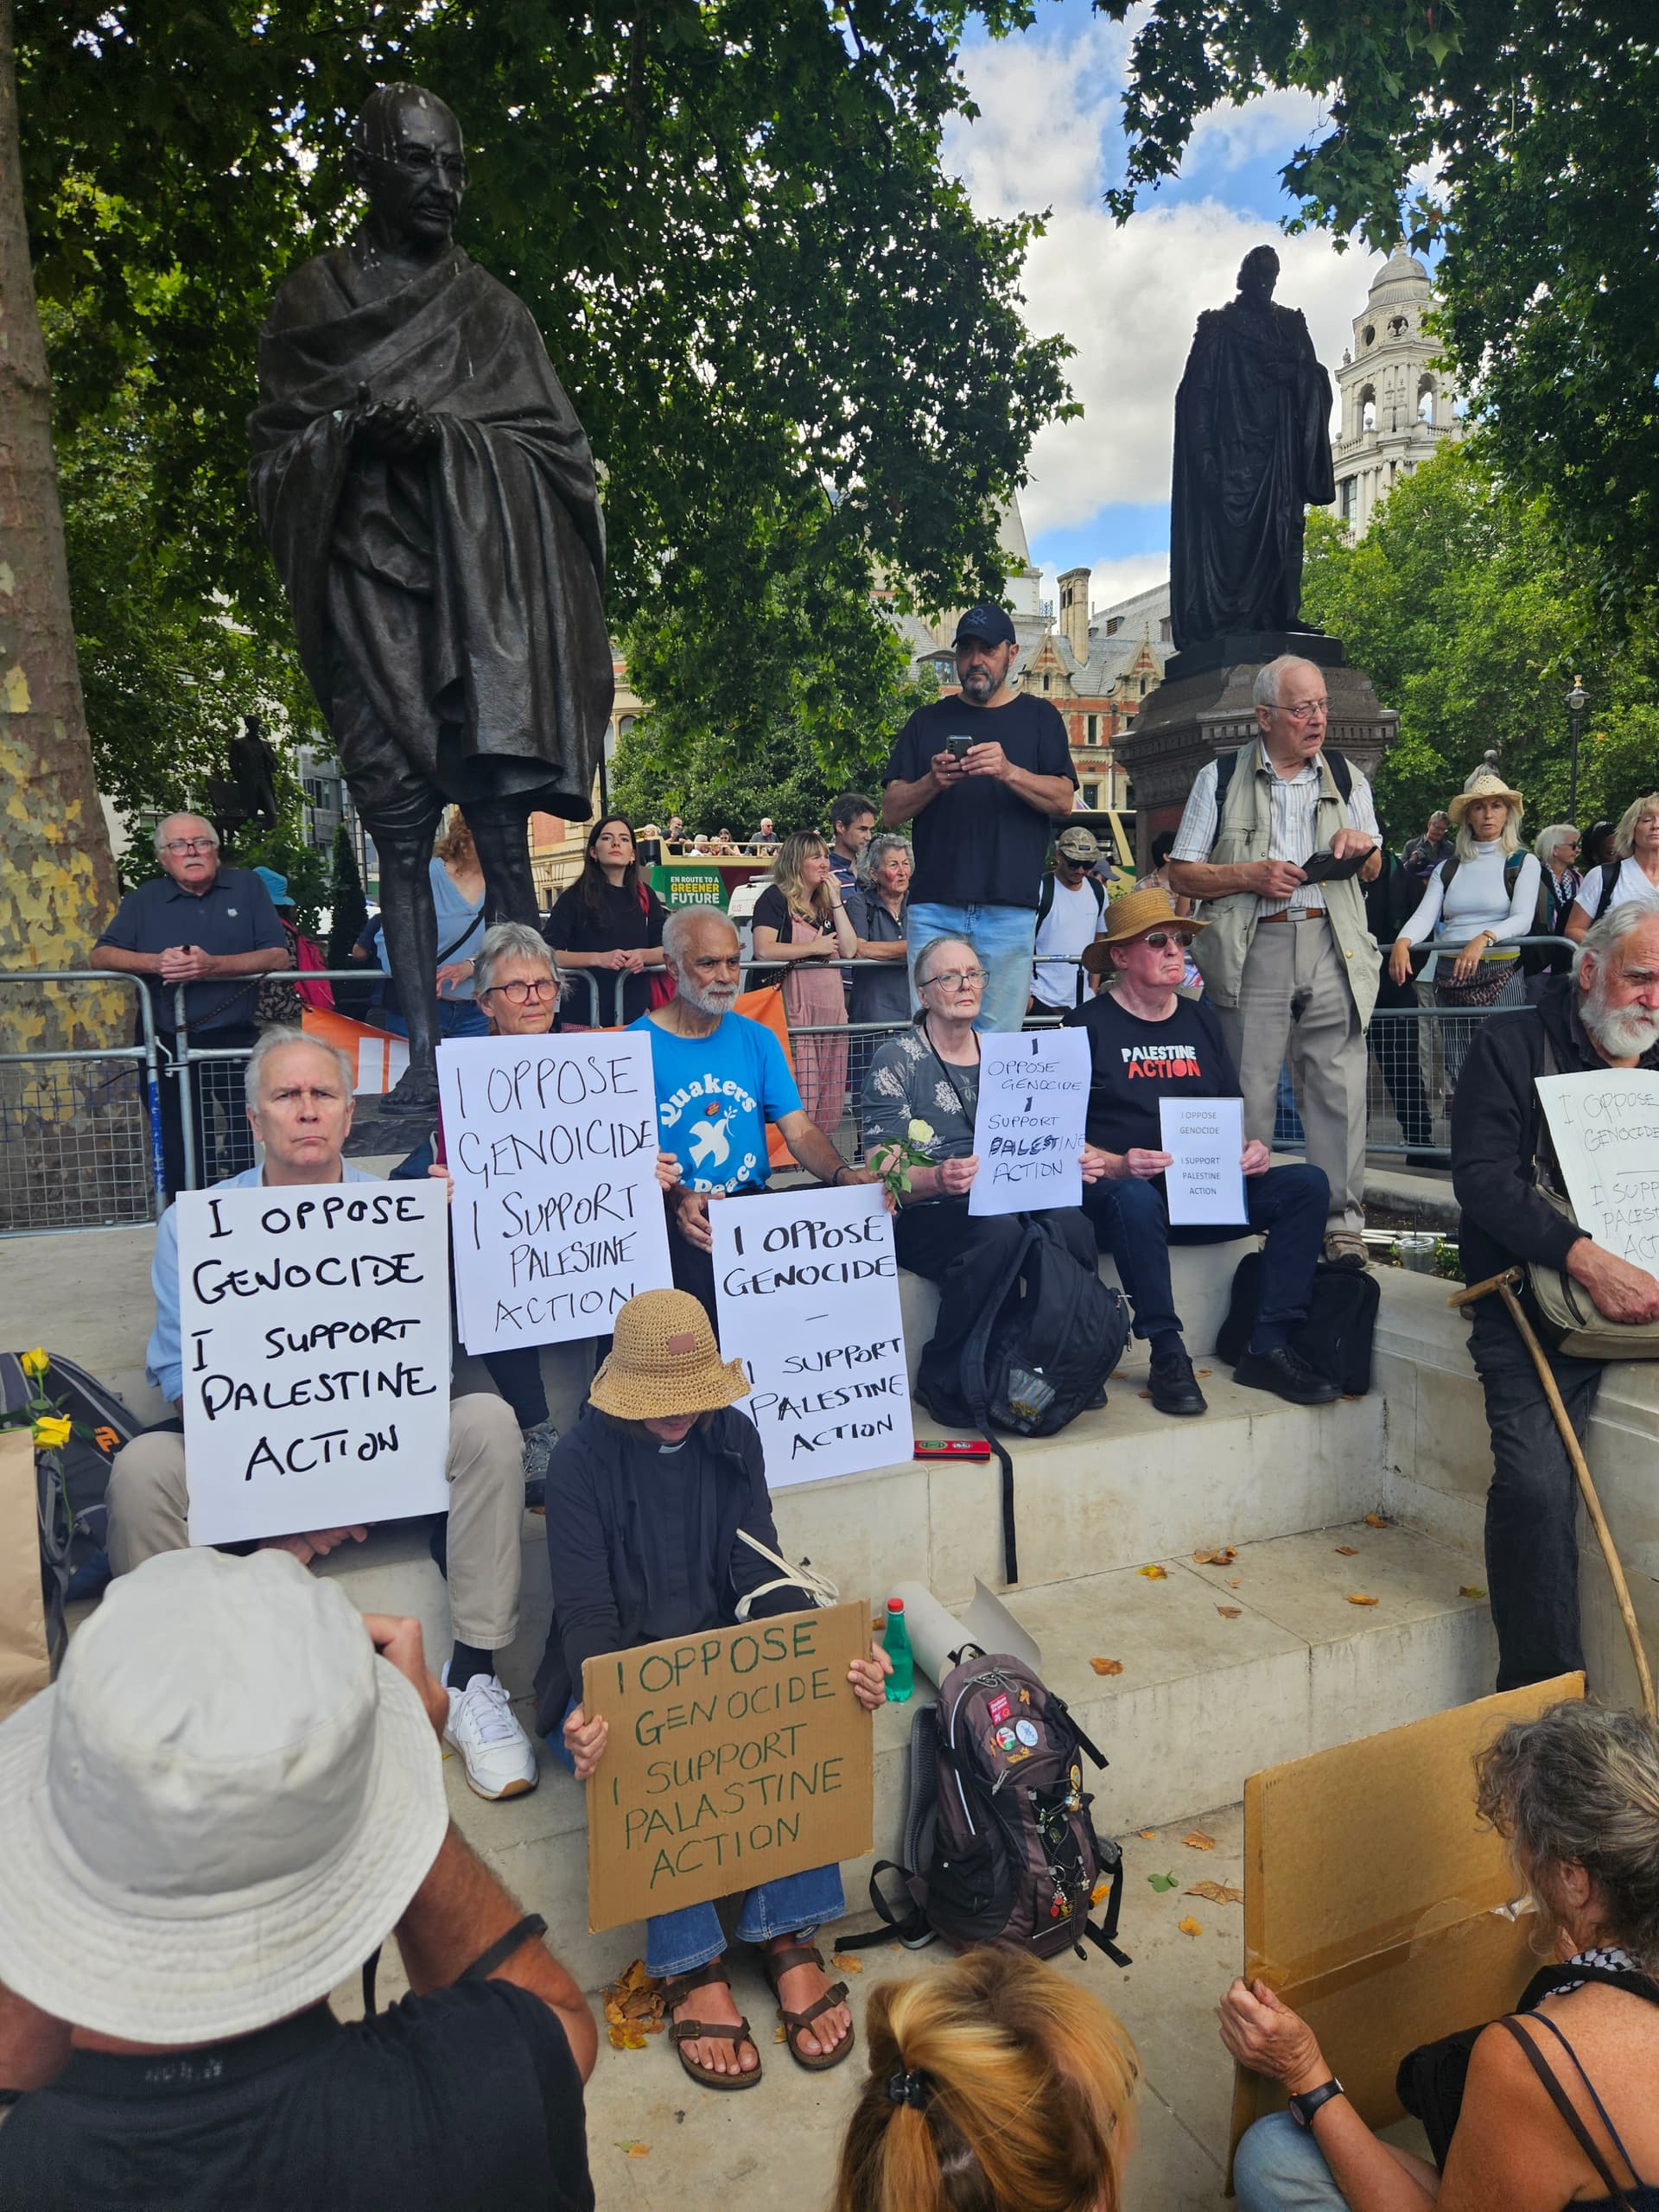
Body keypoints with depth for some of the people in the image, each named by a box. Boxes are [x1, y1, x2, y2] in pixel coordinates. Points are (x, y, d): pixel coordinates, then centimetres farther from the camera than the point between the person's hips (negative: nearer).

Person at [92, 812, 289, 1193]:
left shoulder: (246, 886, 4)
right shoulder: (144, 899, 9)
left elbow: (279, 956, -5)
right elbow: (100, 955, 3)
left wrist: (212, 966, -19)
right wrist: (156, 962, -16)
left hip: (236, 1042, -1)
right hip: (168, 1044, 1)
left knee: (250, 1153, 3)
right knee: (178, 1158, 5)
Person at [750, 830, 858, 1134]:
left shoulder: (827, 902, 19)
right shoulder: (775, 898, -2)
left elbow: (849, 949, 7)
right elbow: (763, 950, -18)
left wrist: (835, 900, 3)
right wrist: (814, 947, -8)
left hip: (832, 1005, 7)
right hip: (797, 1009, -7)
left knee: (832, 1102, 7)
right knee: (800, 1101, -12)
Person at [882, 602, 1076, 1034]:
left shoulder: (1039, 718, 14)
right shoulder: (928, 720, 17)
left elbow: (1062, 800, 1)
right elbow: (891, 813, 9)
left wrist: (1009, 772, -17)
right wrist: (932, 782, -11)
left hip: (1010, 906, -1)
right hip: (934, 905, 1)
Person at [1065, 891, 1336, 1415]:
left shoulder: (1200, 1020, 17)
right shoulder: (1089, 1025, 0)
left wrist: (1251, 1149, -2)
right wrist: (1115, 1165, -22)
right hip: (1125, 1191, -5)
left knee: (1306, 1184, -14)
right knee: (1134, 1200, -39)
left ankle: (1268, 1348, -13)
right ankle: (1168, 1357, -25)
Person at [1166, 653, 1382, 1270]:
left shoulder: (1347, 778, 16)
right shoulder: (1221, 778, 8)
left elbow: (1373, 870, 24)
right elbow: (1182, 874, 4)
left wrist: (1362, 846, 2)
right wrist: (1250, 876, -10)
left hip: (1332, 946, 2)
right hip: (1252, 950, -2)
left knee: (1338, 1087, -3)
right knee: (1247, 1091, 0)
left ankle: (1341, 1222, 4)